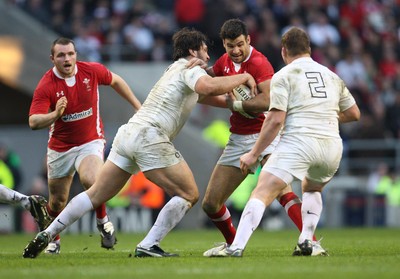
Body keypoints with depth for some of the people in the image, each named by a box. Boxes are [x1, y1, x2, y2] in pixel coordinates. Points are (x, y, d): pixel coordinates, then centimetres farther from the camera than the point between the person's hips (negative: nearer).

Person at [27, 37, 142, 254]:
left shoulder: (92, 70, -12)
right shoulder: (46, 86, -18)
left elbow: (115, 81, 10)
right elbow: (33, 122, -25)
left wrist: (138, 106, 13)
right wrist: (55, 114, -43)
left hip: (90, 142, -1)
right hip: (59, 148, 1)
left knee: (90, 180, -31)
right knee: (57, 201, 9)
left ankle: (103, 222, -6)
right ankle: (53, 238, 38)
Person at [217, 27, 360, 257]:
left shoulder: (283, 76, 4)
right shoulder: (331, 76, 20)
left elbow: (276, 120, -6)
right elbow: (354, 113, 26)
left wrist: (254, 154, -3)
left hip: (298, 142, -5)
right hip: (331, 146, 5)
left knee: (262, 193, -10)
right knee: (312, 189, 32)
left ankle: (237, 247, -25)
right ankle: (306, 242, 16)